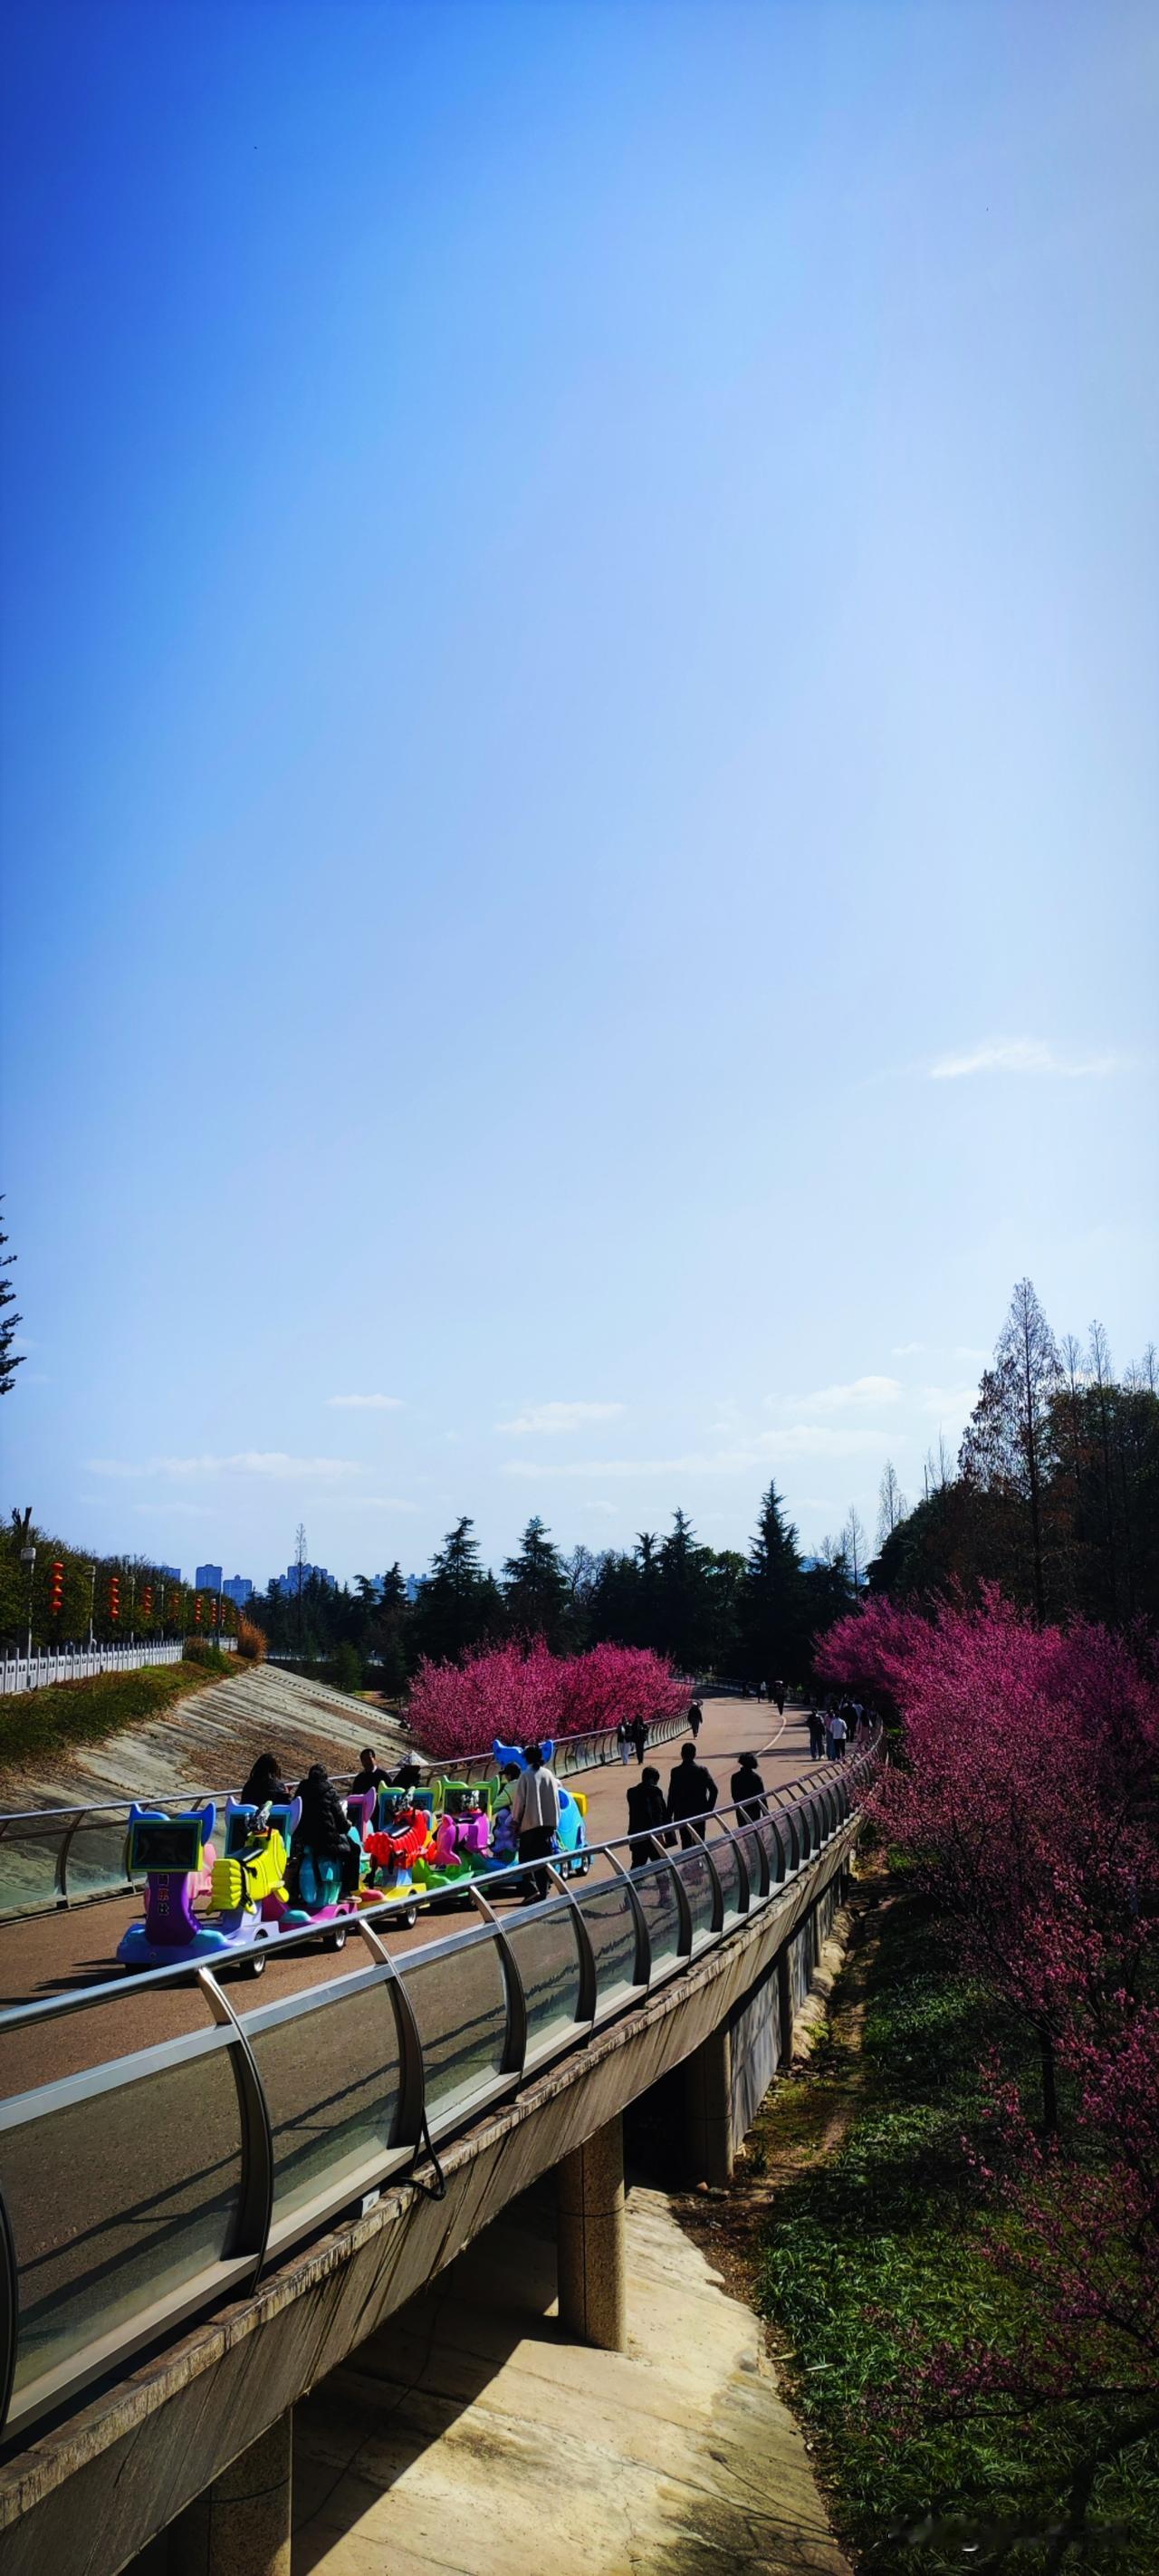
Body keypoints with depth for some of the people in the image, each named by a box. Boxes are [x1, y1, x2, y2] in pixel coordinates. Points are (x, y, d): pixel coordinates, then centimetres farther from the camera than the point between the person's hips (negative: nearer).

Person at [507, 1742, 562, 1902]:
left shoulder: (525, 1776, -9)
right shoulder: (549, 1774, 4)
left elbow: (519, 1800, -7)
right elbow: (555, 1798, 9)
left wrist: (515, 1821, 3)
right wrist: (554, 1821, 17)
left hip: (530, 1822, -4)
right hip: (549, 1821, 4)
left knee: (527, 1857, 3)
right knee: (543, 1858, 11)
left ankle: (532, 1889, -13)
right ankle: (542, 1891, 12)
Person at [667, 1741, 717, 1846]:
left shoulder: (676, 1772, -9)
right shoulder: (702, 1770, -5)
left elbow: (671, 1795, -9)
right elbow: (713, 1790, -10)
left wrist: (669, 1816, -2)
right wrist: (709, 1808, 1)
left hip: (682, 1813, -1)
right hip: (699, 1813, 1)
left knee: (686, 1842, 7)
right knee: (699, 1842, 10)